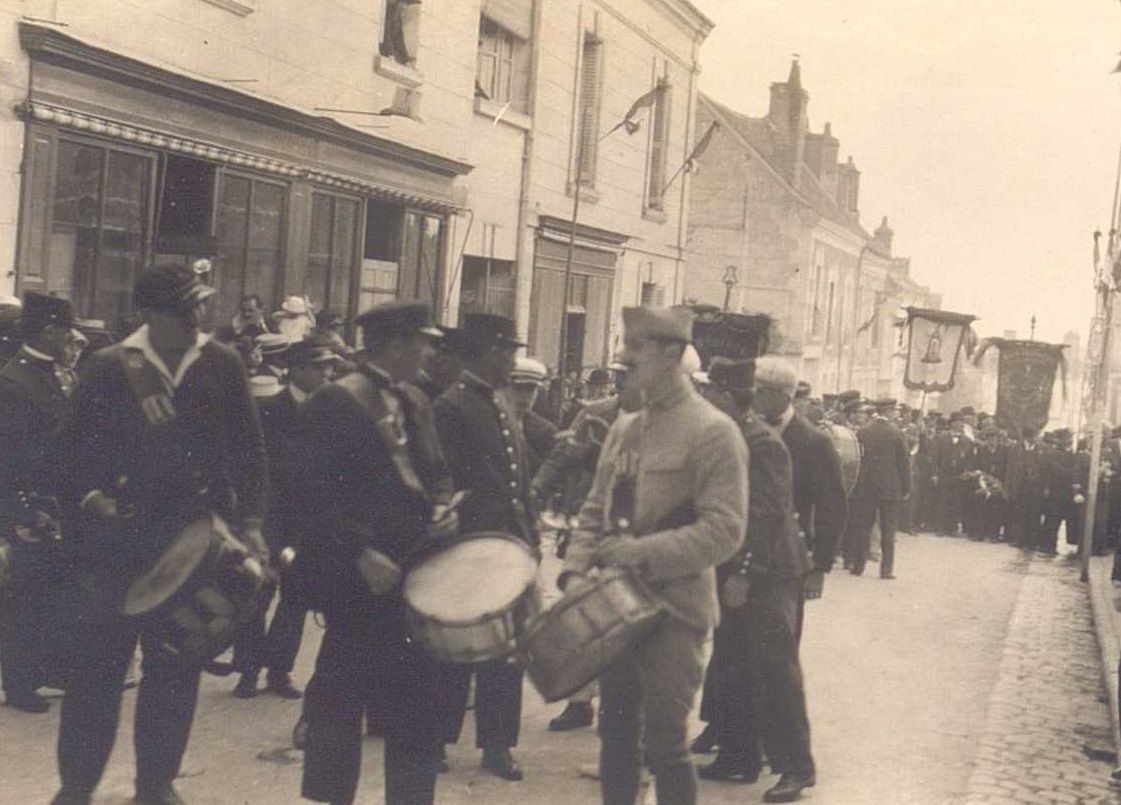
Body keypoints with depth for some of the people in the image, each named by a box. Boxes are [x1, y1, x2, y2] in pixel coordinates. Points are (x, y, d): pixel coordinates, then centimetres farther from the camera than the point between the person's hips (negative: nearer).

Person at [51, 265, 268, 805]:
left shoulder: (222, 365, 1)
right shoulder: (111, 367, -2)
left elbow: (249, 449, 2)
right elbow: (72, 446, 2)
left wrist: (250, 522, -4)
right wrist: (87, 498, -13)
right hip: (121, 540, -2)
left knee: (177, 666, 9)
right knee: (100, 662, 1)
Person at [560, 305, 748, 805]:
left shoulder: (712, 431, -11)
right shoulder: (624, 428, 11)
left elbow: (724, 530, -17)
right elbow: (595, 511, 15)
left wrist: (643, 553, -23)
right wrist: (577, 569, -1)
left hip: (673, 611, -7)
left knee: (664, 742, -3)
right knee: (616, 734, 14)